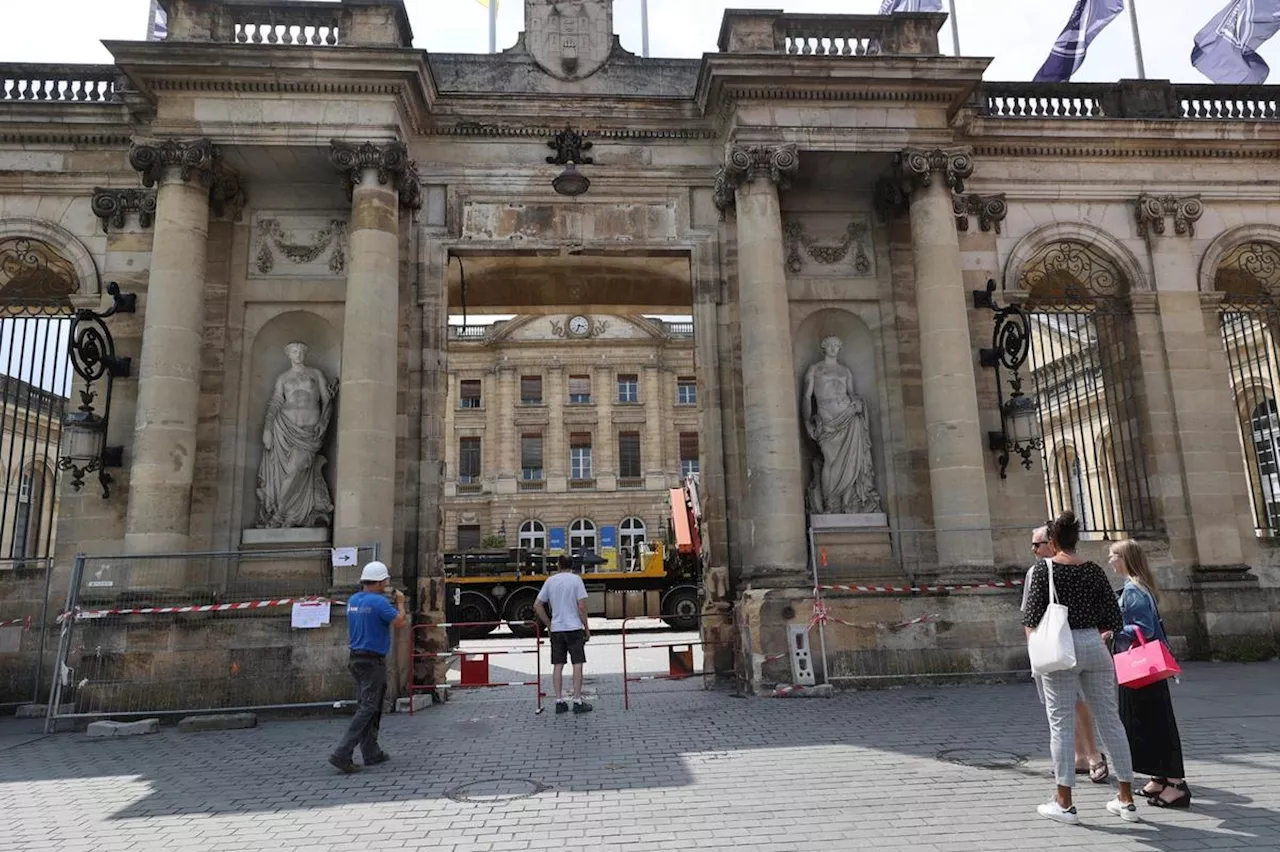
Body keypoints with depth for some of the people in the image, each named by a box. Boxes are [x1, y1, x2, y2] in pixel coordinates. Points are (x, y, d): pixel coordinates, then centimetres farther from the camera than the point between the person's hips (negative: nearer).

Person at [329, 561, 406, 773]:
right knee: (368, 708, -5)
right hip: (374, 661, -9)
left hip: (356, 658, 9)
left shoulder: (353, 600, 9)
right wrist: (400, 603, 1)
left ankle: (372, 753, 19)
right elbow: (400, 622, -16)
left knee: (365, 706, 13)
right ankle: (342, 753, -11)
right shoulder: (379, 602, -17)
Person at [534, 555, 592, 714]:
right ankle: (577, 701, 1)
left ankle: (559, 702, 9)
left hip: (556, 629, 4)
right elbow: (582, 607, -10)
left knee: (558, 665, 7)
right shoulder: (576, 579, -5)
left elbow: (537, 606, 6)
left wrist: (549, 624, 14)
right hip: (574, 628, -4)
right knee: (577, 664, 1)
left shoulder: (550, 580, 5)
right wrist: (587, 627, -1)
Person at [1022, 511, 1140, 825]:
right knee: (1110, 719, 11)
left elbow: (1032, 617, -8)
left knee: (1062, 723, 1)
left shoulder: (1044, 568, -5)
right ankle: (1126, 800, 19)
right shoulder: (1093, 569, 5)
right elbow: (1112, 618, 5)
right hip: (1094, 646, 4)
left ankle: (1064, 803, 5)